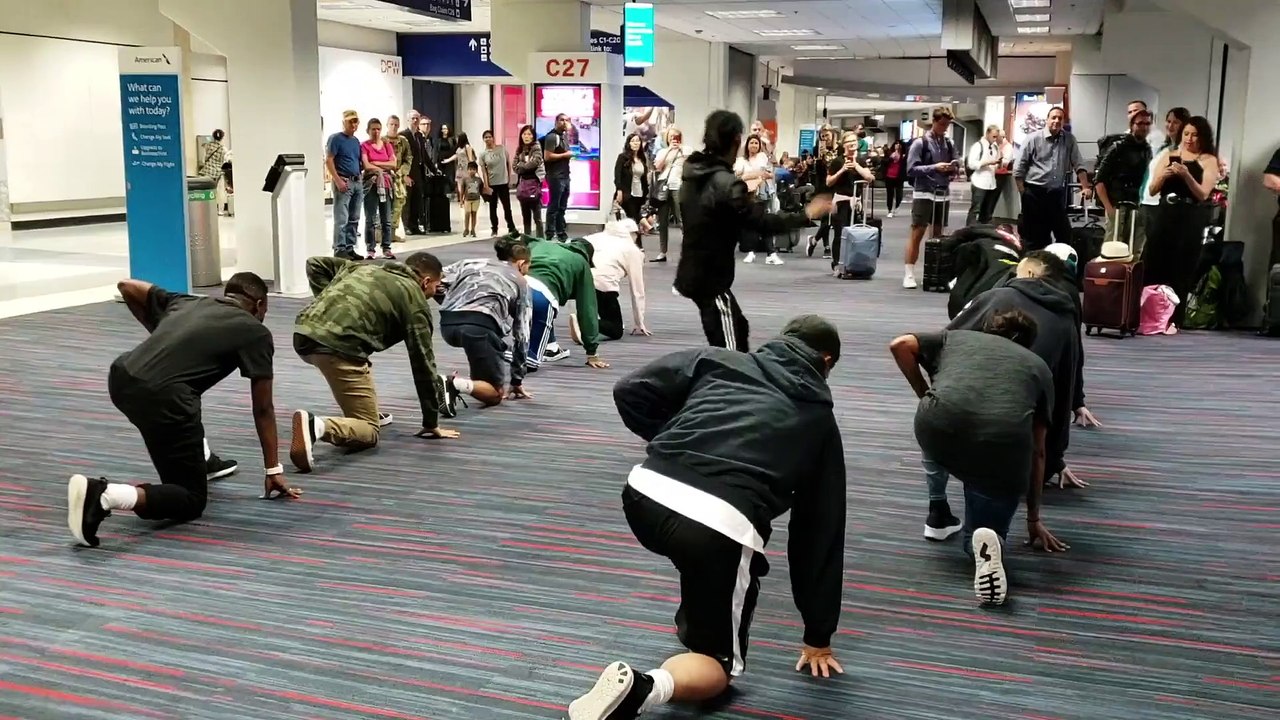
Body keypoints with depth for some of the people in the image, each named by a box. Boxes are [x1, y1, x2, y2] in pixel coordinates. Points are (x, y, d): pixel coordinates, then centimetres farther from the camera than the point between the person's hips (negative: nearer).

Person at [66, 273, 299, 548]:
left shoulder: (187, 302, 27)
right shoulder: (256, 333, 13)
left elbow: (127, 286, 33)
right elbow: (263, 409, 14)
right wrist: (273, 469, 21)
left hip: (120, 379, 7)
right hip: (161, 398, -7)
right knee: (191, 501, 7)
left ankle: (201, 460, 41)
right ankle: (107, 495, -17)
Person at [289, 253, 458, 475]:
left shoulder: (367, 268, 30)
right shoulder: (415, 300, 12)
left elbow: (316, 264, 28)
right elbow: (423, 363, 11)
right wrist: (431, 423, 16)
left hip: (303, 333, 8)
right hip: (337, 345, -7)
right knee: (369, 432, 2)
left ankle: (366, 412, 35)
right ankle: (317, 426, -25)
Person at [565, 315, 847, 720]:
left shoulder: (717, 361, 25)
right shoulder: (819, 419, 24)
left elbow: (630, 391, 13)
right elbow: (821, 531, 25)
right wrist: (818, 635, 31)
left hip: (645, 496, 4)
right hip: (722, 527, -3)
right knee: (720, 664, 15)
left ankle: (694, 615, 45)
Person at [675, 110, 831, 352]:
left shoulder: (694, 175, 5)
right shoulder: (726, 185, -22)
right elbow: (763, 223, -21)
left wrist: (744, 192, 29)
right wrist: (806, 215, -10)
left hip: (694, 273, 10)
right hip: (710, 278, -10)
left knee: (738, 328, 25)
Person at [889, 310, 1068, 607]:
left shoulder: (956, 337, 35)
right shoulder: (1038, 367, 34)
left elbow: (900, 345, 19)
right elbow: (1037, 452, 35)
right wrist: (1034, 518, 44)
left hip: (939, 426, 2)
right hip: (1004, 438, -1)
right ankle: (985, 535, -14)